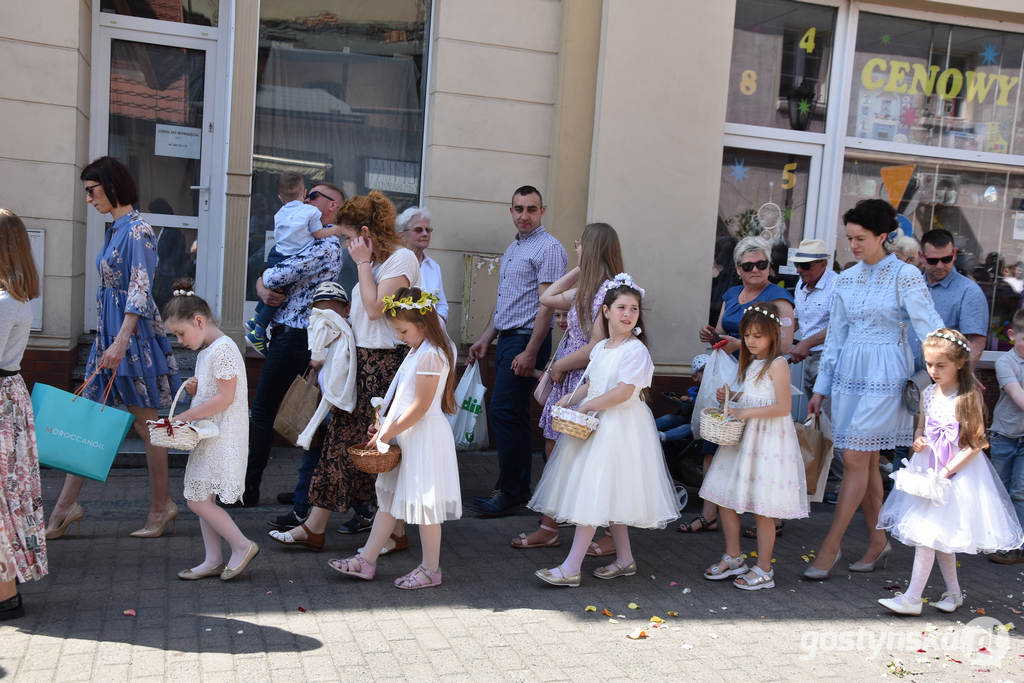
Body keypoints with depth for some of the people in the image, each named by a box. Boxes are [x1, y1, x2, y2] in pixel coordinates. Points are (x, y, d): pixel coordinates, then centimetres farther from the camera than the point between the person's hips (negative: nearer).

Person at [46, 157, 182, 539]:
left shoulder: (137, 230, -13)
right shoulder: (116, 229, 15)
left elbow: (140, 291, -21)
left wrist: (121, 342, -29)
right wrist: (111, 341, 21)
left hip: (134, 332, -9)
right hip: (109, 331, 9)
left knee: (145, 423, 0)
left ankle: (161, 505, 13)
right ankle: (66, 506, 13)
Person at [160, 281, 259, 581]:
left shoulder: (222, 348, -16)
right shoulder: (205, 351, 16)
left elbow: (226, 397, -21)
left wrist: (186, 416, -17)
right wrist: (194, 389, 3)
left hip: (222, 438, -10)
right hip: (208, 436, 10)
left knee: (197, 500, -8)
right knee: (203, 499, 11)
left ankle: (242, 546, 4)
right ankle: (213, 560, 19)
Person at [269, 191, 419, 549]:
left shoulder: (402, 258, -10)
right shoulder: (375, 261, 17)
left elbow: (375, 307, -19)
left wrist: (363, 263, -11)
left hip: (385, 362, -9)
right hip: (359, 360, 9)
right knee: (340, 441, 9)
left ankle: (396, 532, 11)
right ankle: (314, 528, 14)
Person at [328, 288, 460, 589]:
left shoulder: (430, 354, -18)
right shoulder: (417, 351, 13)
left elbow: (420, 406, -21)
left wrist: (389, 432, -15)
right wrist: (385, 425, 8)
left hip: (424, 437, -10)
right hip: (407, 436, 10)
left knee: (423, 501, 0)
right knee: (389, 497, 13)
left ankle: (431, 569, 12)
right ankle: (366, 561, 20)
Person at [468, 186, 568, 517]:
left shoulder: (548, 248, -10)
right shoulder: (512, 248, 19)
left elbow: (546, 304, -17)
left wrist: (530, 352, -22)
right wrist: (486, 338, 21)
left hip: (527, 339, -9)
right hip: (506, 338, 9)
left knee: (504, 412, -11)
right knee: (514, 414, 11)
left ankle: (510, 492, -2)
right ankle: (519, 488, 18)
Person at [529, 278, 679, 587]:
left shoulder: (636, 350, -13)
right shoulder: (600, 348, 12)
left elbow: (624, 391, -22)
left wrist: (586, 407, -16)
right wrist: (572, 398, 1)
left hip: (620, 427, -8)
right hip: (596, 424, 8)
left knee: (595, 494, -9)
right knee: (608, 496, 14)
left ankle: (571, 568, -7)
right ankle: (624, 560, 26)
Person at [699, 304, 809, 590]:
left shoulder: (778, 364, -12)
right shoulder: (750, 363, 13)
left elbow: (783, 407, -18)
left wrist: (746, 412, -19)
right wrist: (729, 398, 5)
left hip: (769, 441, -8)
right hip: (743, 438, 8)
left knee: (762, 508, -1)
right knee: (724, 498, 9)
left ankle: (763, 570, 13)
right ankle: (733, 558, 25)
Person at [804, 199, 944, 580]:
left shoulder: (905, 276, -6)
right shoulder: (846, 280, 10)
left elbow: (930, 327, -12)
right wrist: (820, 390, 14)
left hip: (883, 376, -6)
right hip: (848, 374, 6)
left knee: (855, 460, -6)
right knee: (867, 462, 11)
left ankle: (830, 547, 0)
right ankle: (877, 540, 23)